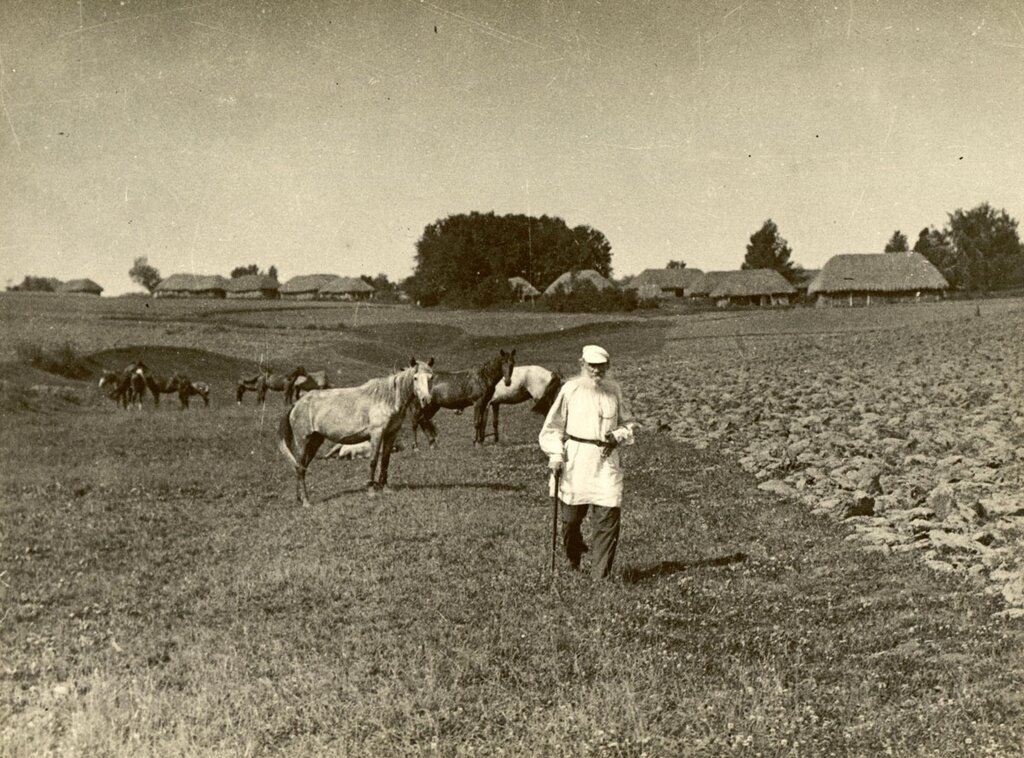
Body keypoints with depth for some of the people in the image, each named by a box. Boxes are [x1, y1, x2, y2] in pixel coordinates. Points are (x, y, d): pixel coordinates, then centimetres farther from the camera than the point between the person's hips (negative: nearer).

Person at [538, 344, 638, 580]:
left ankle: (600, 574, 2)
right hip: (575, 461, -2)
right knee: (570, 517, 6)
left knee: (608, 517, -7)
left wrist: (618, 435, -2)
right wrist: (556, 454, -10)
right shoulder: (570, 389, -1)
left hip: (606, 460, 2)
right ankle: (573, 563, 36)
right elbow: (552, 426, 2)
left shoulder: (614, 390, 8)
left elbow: (628, 423, 19)